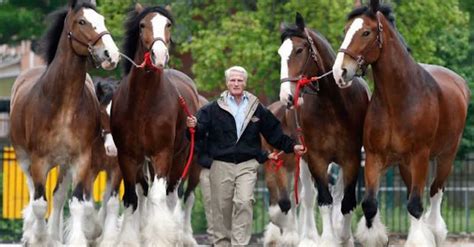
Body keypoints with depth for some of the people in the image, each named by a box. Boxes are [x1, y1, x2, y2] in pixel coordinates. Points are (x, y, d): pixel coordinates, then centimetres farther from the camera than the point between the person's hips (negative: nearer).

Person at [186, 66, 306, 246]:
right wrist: (194, 126, -29)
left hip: (247, 165, 0)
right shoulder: (213, 109, 2)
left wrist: (292, 147, 4)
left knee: (244, 202, -16)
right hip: (221, 165, 0)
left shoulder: (257, 109, 7)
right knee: (221, 208, 6)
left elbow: (274, 133, 12)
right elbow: (200, 132, -7)